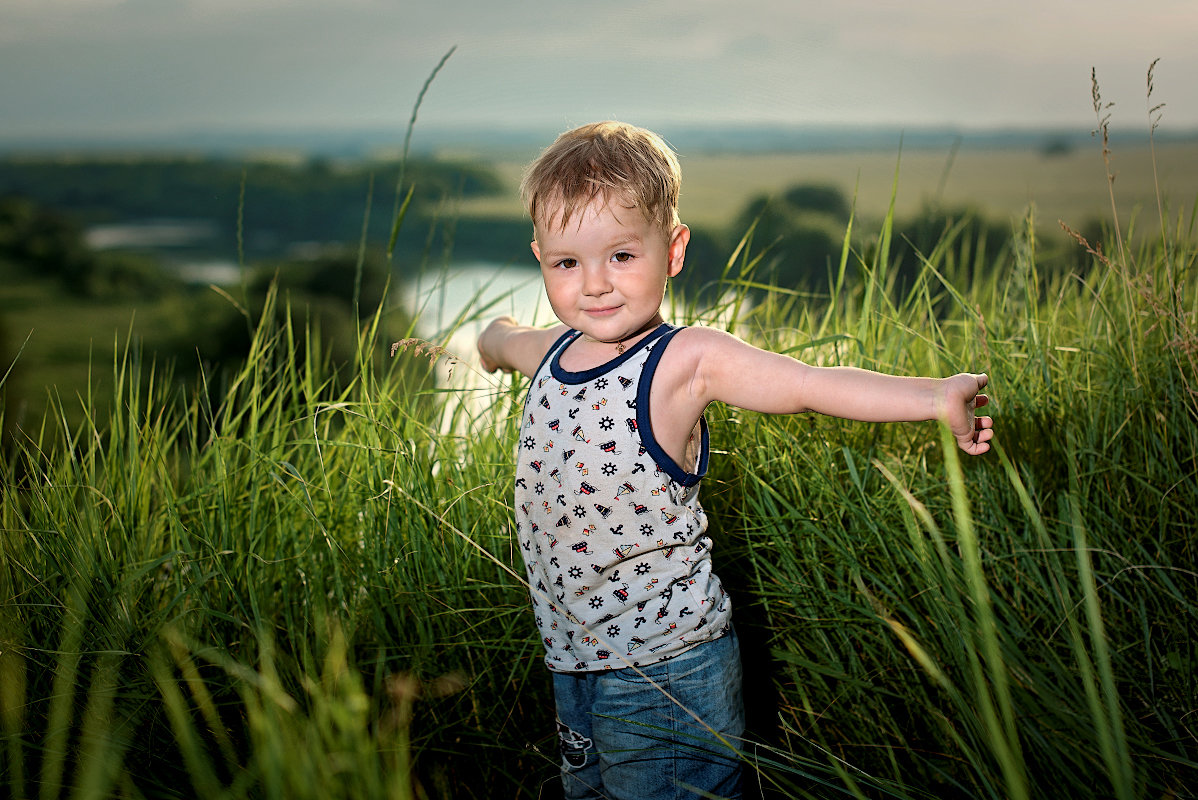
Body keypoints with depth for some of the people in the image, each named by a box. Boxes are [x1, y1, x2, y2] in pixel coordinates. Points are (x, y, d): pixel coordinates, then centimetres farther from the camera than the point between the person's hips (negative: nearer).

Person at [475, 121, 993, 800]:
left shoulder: (684, 362, -17)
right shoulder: (553, 353, 3)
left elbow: (811, 385, -26)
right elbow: (501, 339, 26)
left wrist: (936, 396, -36)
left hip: (666, 672, -7)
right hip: (574, 663, 7)